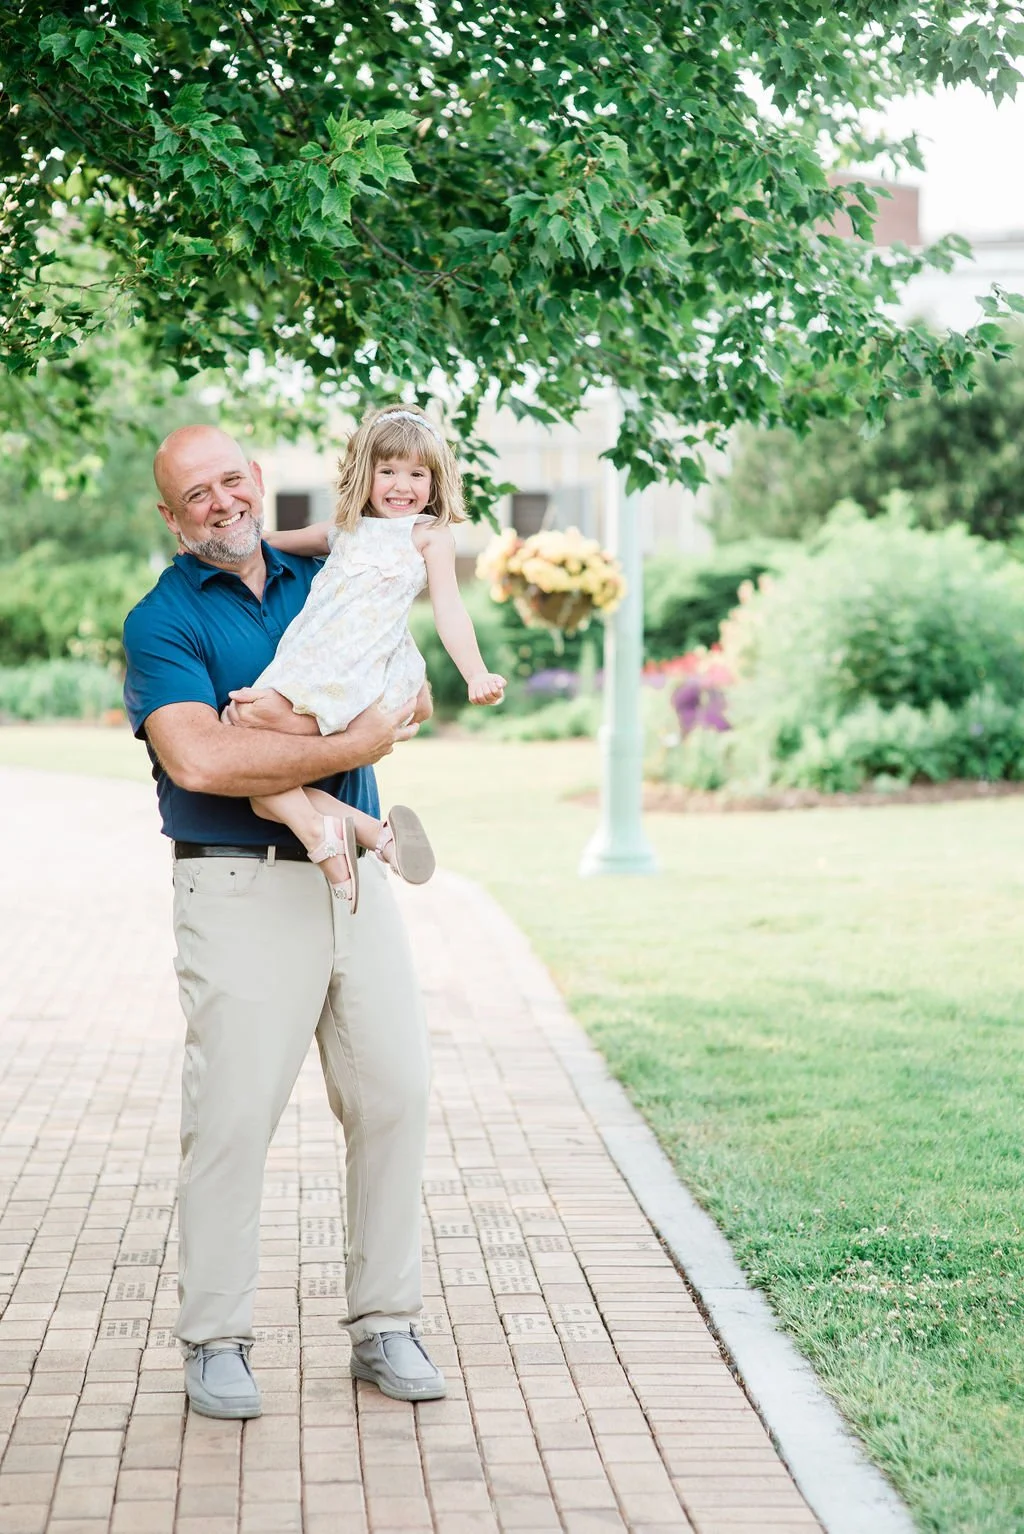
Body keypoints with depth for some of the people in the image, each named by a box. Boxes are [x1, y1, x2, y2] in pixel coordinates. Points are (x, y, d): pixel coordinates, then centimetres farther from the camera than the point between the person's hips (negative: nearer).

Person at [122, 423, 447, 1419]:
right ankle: (215, 1342, 7)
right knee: (233, 1113, -6)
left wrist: (401, 705, -1)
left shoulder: (321, 581, 14)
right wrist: (350, 748, -17)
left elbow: (403, 690, 24)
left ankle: (383, 1326, 16)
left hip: (357, 877, 6)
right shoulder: (162, 620, -4)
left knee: (394, 1095, 5)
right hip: (242, 890, -5)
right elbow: (198, 759, -19)